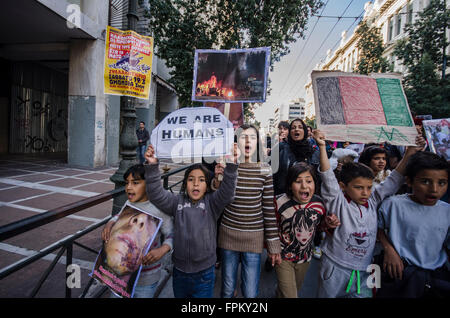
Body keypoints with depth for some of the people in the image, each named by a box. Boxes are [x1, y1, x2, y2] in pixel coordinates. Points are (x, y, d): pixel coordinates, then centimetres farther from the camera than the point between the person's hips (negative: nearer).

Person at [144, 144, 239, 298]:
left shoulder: (211, 203, -7)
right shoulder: (178, 201, -2)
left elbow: (227, 192, -23)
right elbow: (157, 194, -13)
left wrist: (231, 166, -37)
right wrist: (152, 166, -25)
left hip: (204, 273, -2)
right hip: (179, 271, 2)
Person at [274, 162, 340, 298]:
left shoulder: (319, 202, -14)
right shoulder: (280, 202, -24)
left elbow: (317, 226, 3)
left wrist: (327, 223, -16)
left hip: (305, 256, 4)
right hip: (283, 256, -4)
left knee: (295, 289, 28)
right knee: (289, 294, -1)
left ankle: (280, 292, 58)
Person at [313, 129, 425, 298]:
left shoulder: (372, 201, 3)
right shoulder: (337, 202, -11)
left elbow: (393, 181, 3)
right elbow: (328, 176, -21)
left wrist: (409, 153, -3)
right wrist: (322, 146, -29)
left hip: (362, 271, 4)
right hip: (335, 269, -4)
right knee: (327, 295, 11)